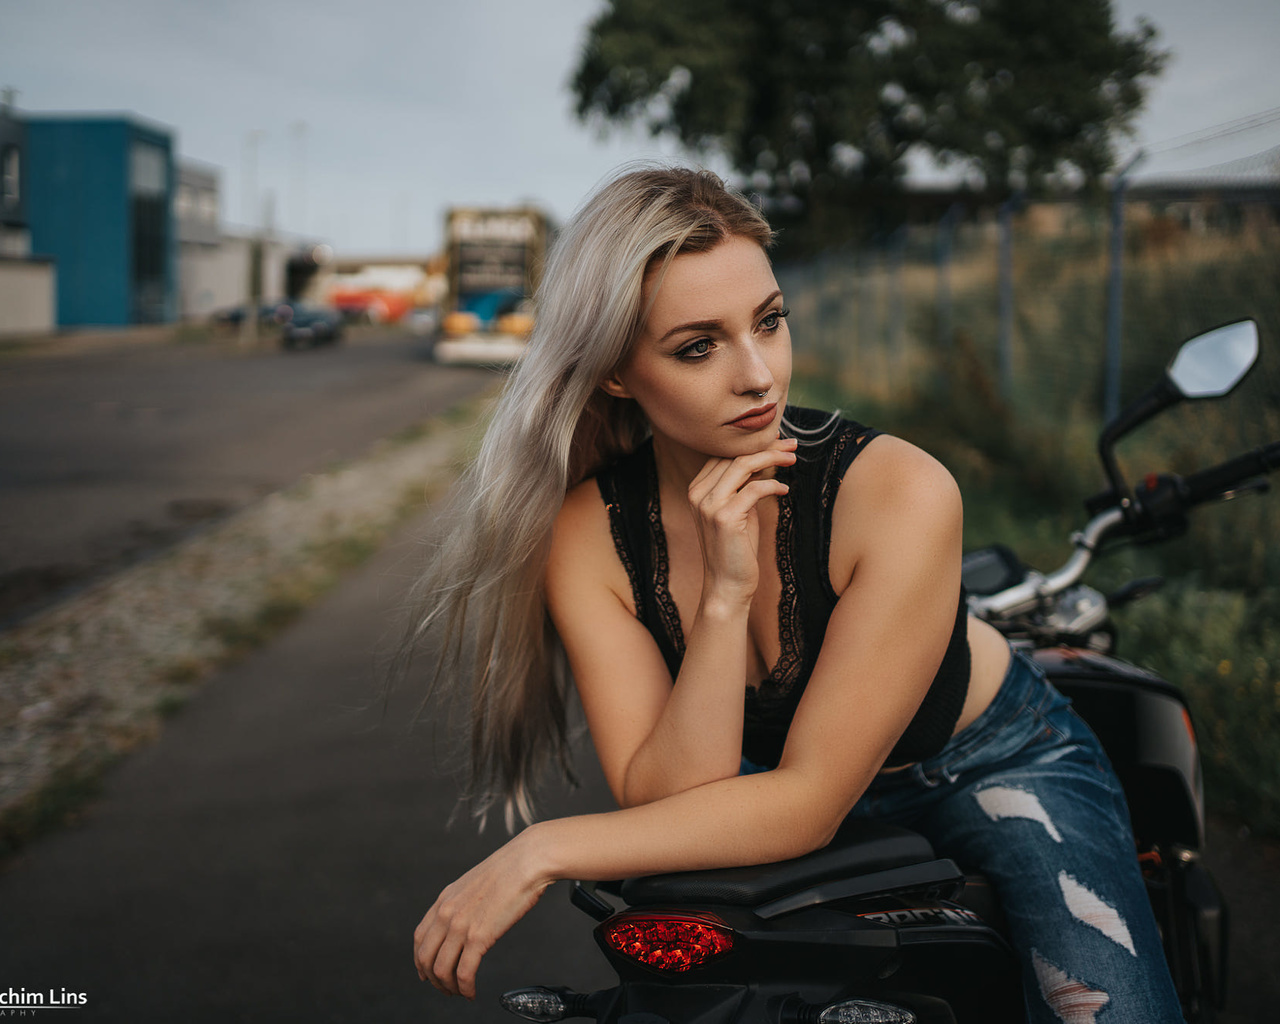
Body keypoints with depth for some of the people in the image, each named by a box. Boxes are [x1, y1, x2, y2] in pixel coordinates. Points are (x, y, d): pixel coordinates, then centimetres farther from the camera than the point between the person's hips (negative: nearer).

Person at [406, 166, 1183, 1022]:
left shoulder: (901, 493, -30)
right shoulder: (588, 533, -20)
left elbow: (807, 800, -28)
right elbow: (664, 806, -25)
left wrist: (546, 851, -31)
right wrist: (725, 597, -37)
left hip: (990, 763, -3)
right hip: (772, 786, 3)